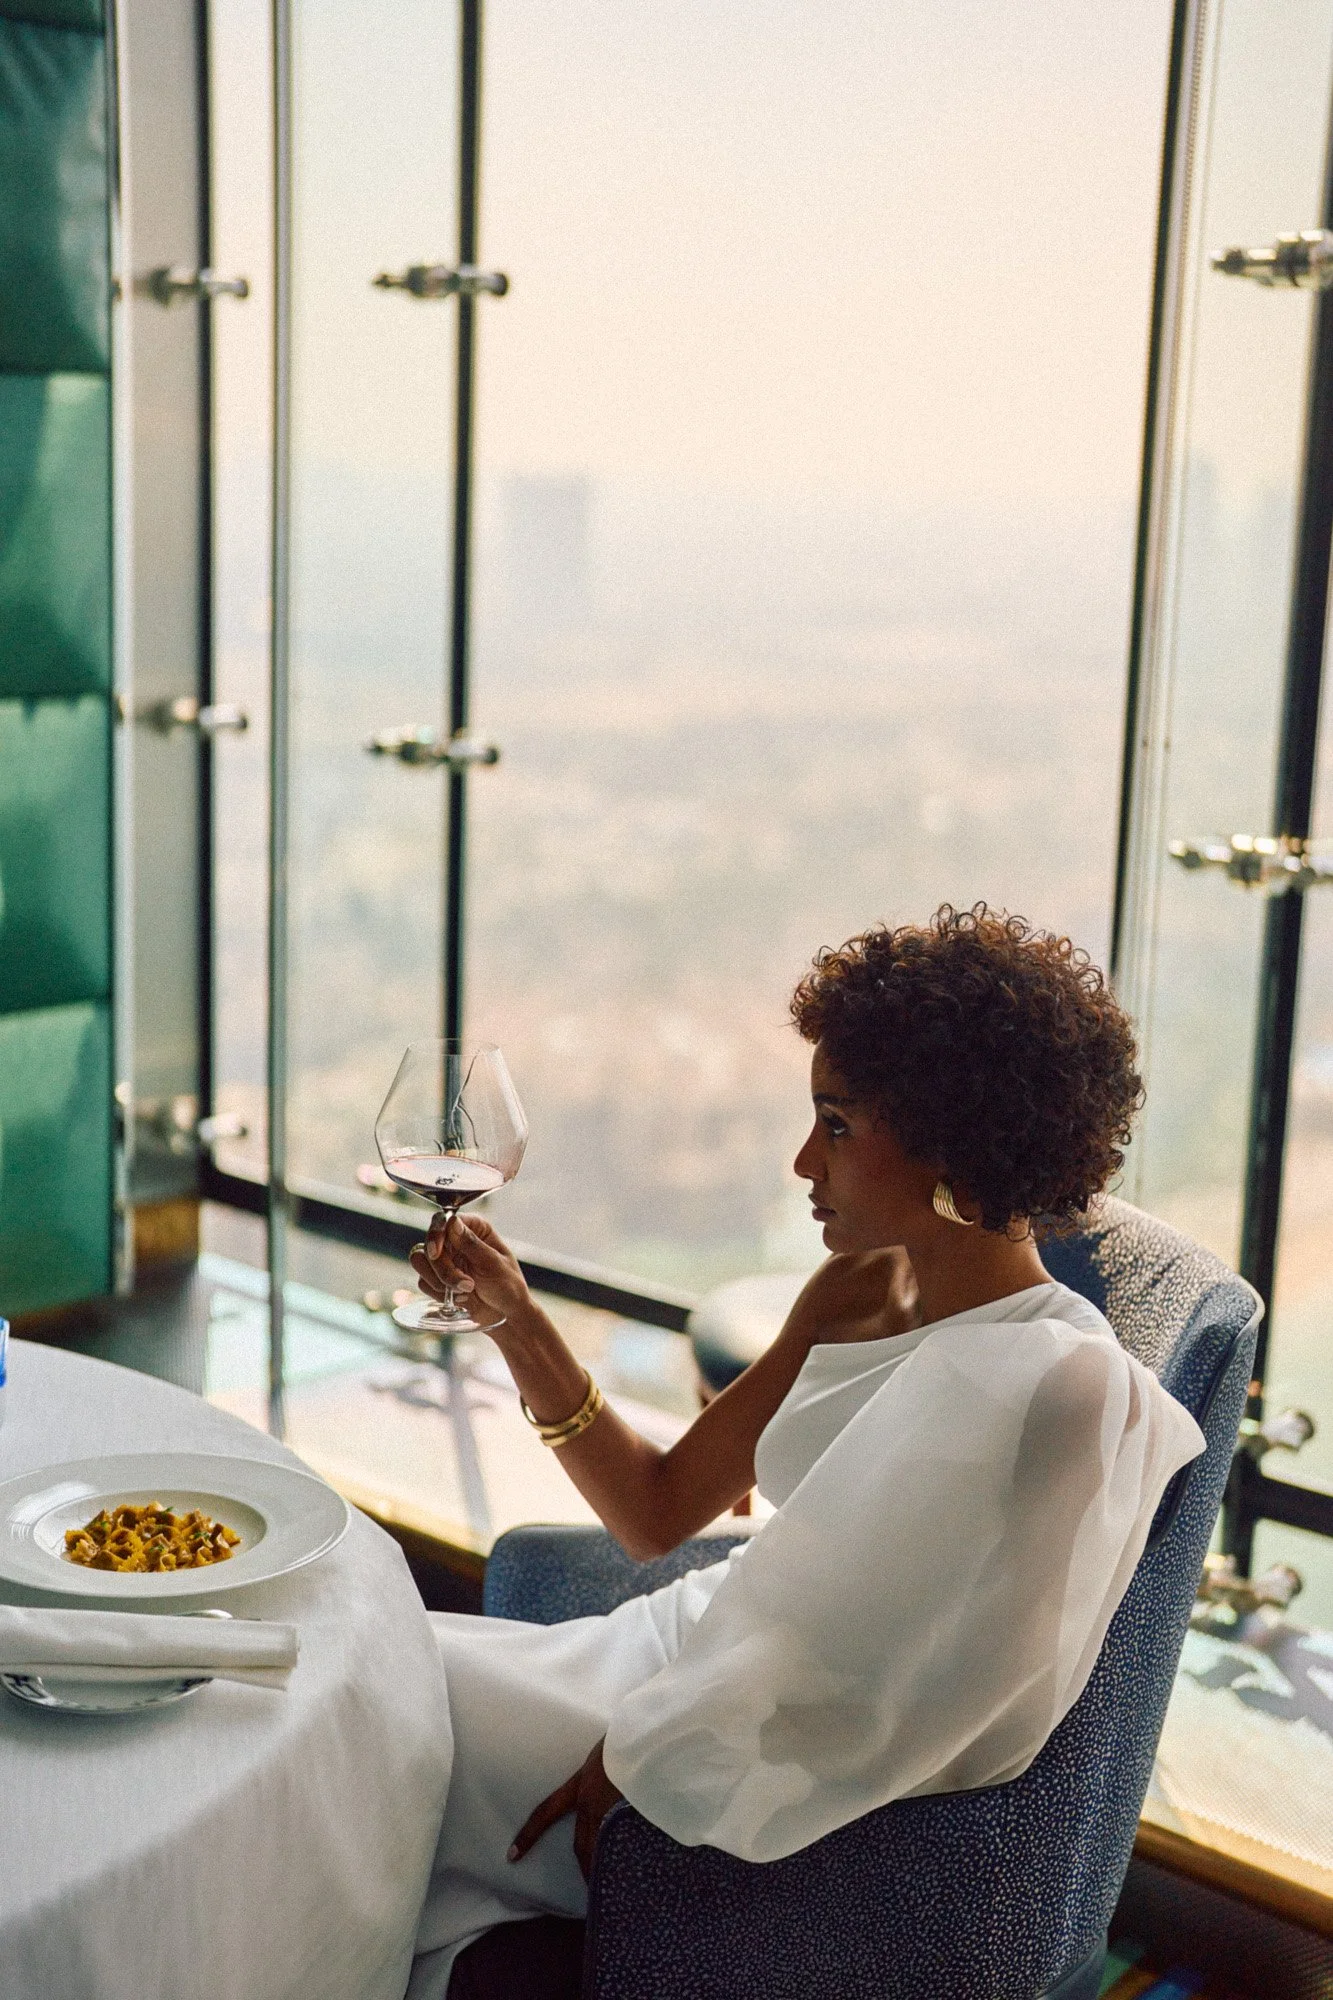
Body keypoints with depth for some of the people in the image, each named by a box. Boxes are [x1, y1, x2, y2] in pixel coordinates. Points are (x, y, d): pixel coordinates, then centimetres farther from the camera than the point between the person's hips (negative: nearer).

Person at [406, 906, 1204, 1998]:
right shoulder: (861, 1297, 2)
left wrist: (633, 1756, -12)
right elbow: (659, 1513, 6)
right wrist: (515, 1314, -3)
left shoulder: (1058, 1385, -23)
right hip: (689, 1662, 7)